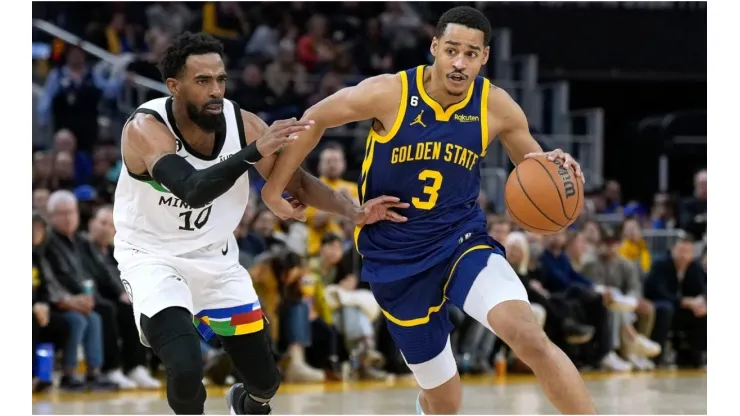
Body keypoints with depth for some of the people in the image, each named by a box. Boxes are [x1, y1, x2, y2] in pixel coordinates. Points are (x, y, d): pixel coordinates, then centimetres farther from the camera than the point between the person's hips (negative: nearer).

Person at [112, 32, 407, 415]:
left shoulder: (241, 123, -14)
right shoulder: (144, 128, -27)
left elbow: (296, 181, -3)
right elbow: (192, 190, -43)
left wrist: (356, 212, -18)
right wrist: (253, 152, -53)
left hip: (216, 259, 5)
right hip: (153, 258, -5)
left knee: (265, 380, 12)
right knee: (185, 370, -28)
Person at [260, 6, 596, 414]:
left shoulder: (496, 106, -9)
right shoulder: (388, 94, -16)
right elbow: (315, 119, 0)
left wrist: (552, 166, -19)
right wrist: (274, 186, 4)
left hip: (462, 239, 1)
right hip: (396, 257, 0)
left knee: (529, 336, -29)